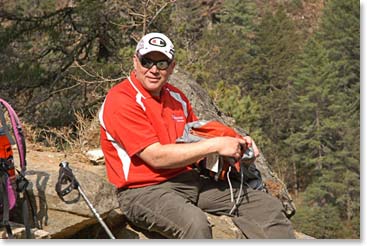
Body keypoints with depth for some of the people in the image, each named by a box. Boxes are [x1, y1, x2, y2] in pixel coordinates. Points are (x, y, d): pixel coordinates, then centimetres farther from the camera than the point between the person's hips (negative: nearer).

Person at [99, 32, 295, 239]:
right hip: (144, 190, -8)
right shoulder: (121, 100, -11)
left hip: (189, 180, 8)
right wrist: (215, 145, -17)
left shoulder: (176, 96, 14)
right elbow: (156, 157, -18)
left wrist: (238, 144, 2)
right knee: (195, 223, -39)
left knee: (269, 206, 0)